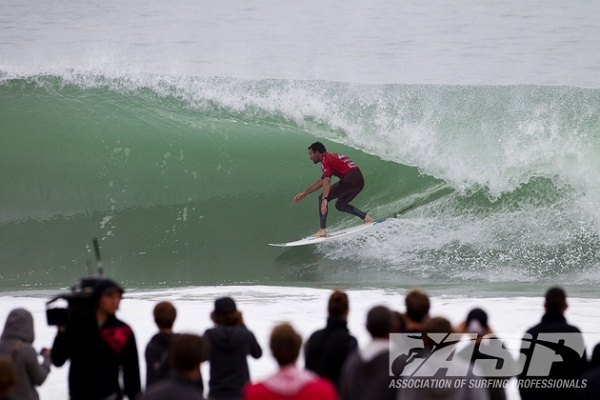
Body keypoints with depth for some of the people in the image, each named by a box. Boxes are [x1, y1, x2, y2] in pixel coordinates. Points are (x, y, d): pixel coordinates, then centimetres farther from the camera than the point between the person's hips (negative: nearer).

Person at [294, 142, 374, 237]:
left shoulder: (326, 160, -1)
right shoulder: (333, 157, 28)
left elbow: (327, 181, -20)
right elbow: (321, 181, 34)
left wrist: (325, 199, -32)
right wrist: (304, 193, 37)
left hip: (349, 180, -9)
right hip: (360, 181, 9)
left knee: (322, 198, -1)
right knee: (340, 205, 25)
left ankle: (323, 230, -8)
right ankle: (366, 217, 12)